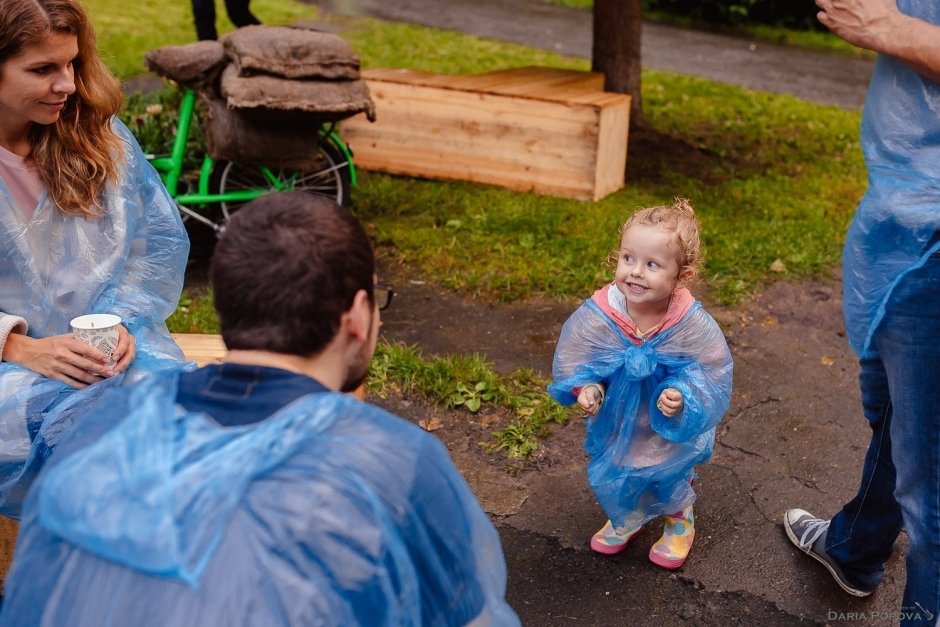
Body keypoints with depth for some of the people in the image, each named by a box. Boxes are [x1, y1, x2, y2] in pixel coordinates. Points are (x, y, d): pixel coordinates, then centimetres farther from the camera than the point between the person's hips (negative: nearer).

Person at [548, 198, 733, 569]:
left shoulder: (693, 326, -31)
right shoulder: (598, 315, -28)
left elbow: (711, 376, -19)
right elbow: (573, 358, -12)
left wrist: (683, 399, -36)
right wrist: (586, 387, -30)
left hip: (671, 431, -1)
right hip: (616, 425, 2)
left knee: (672, 483, 26)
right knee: (609, 481, 25)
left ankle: (680, 523, 61)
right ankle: (626, 521, 59)